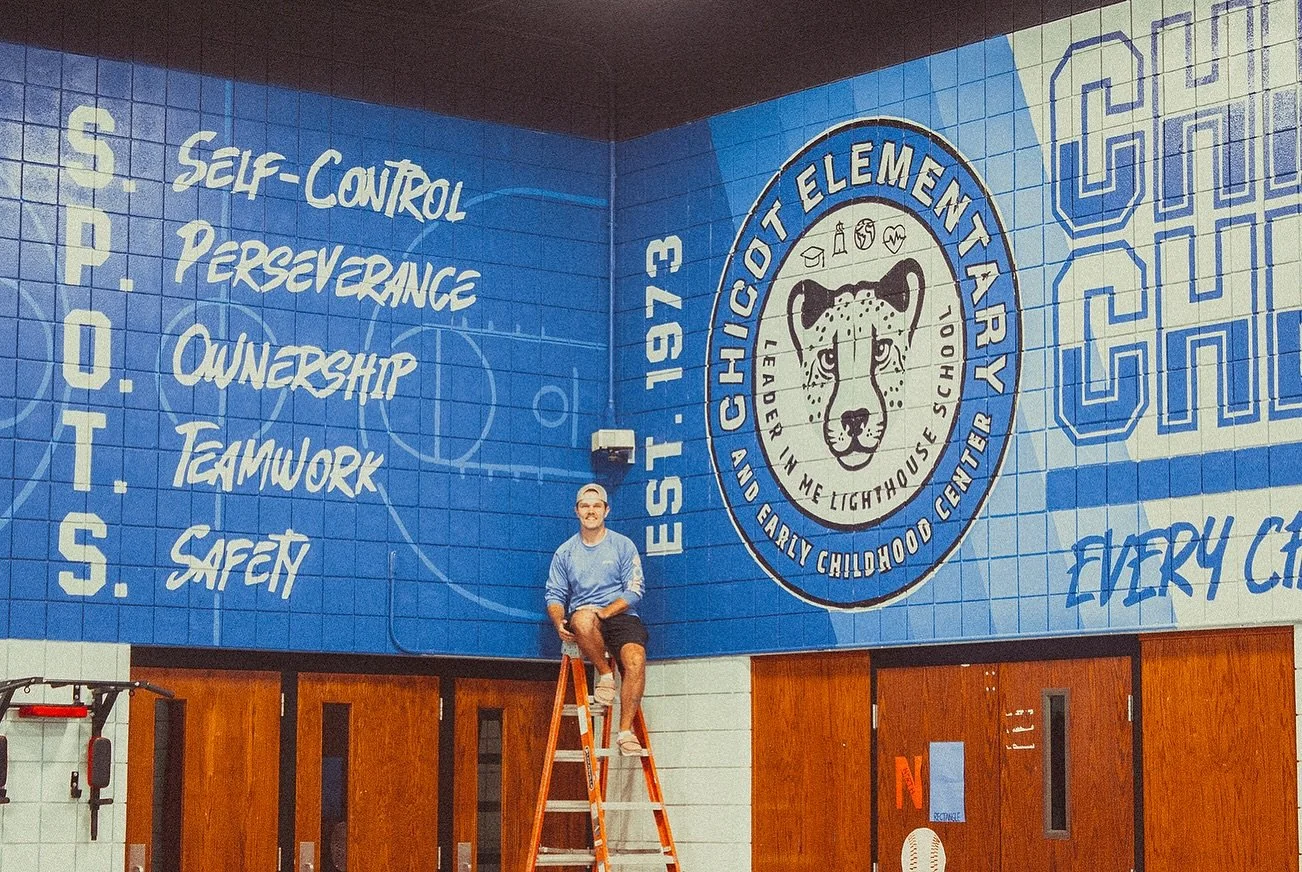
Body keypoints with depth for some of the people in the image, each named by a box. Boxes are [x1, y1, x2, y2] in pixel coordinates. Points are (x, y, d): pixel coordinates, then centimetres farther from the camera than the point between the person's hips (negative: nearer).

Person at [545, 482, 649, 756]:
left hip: (621, 615, 0)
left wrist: (604, 612, -15)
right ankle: (605, 674, -15)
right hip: (583, 616, 1)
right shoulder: (565, 552, 14)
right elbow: (554, 595, 13)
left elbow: (634, 591, 0)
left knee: (635, 659, -32)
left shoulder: (623, 546, 7)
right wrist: (559, 621, -9)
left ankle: (626, 731, -26)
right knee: (583, 618, -40)